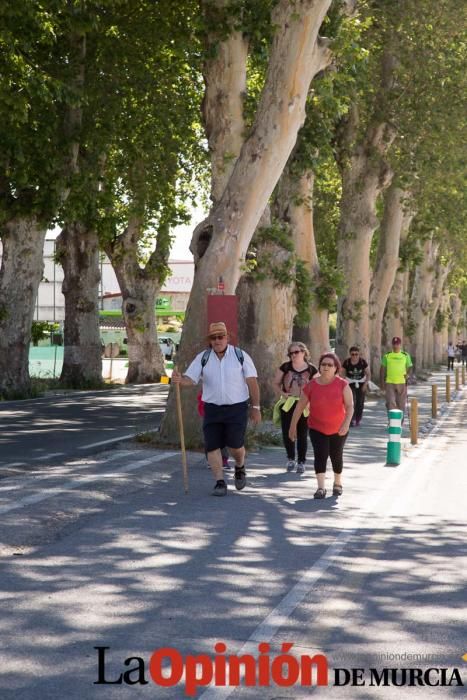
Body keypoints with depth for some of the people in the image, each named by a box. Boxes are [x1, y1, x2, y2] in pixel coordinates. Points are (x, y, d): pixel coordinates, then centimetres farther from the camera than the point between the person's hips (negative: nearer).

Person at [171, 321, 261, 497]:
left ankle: (240, 468, 27)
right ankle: (220, 482, 9)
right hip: (212, 408, 2)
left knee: (235, 446, -6)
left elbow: (252, 382, 0)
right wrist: (179, 379, -28)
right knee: (212, 446, -2)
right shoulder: (202, 358, 2)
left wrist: (255, 407, -1)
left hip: (237, 408, -2)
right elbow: (190, 379, -4)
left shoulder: (240, 355, -2)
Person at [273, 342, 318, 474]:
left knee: (302, 434, 4)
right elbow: (276, 383, 8)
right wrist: (281, 393, -10)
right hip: (287, 405, 1)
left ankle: (301, 462, 17)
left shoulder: (311, 370, -2)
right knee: (287, 433, 0)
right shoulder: (285, 367, 1)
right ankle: (291, 459, 22)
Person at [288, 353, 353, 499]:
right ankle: (321, 487, -19)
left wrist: (347, 423, -32)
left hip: (338, 430, 0)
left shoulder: (342, 385, -11)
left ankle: (338, 483, 36)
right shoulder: (311, 385, -8)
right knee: (320, 455, -16)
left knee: (336, 456, 14)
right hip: (317, 428, 0)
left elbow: (350, 406, -16)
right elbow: (300, 406, 0)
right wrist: (293, 426, 2)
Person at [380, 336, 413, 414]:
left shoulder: (406, 355, 6)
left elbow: (409, 368, 9)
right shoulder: (387, 356, 7)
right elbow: (382, 369, 10)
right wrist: (382, 382, 4)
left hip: (402, 383, 1)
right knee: (390, 403, -11)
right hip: (390, 383, -1)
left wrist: (408, 374, -13)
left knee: (401, 404, 5)